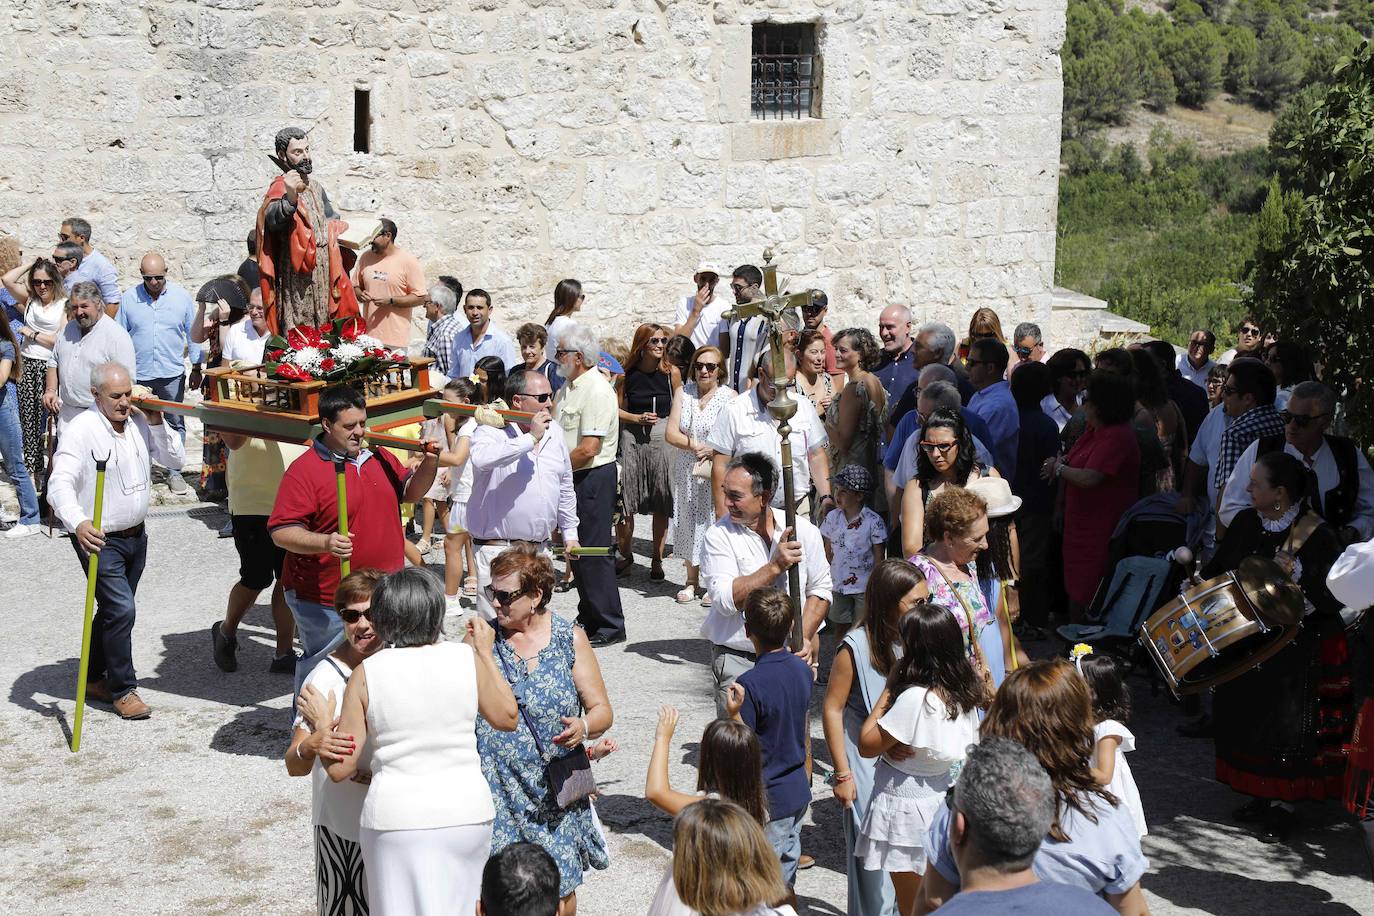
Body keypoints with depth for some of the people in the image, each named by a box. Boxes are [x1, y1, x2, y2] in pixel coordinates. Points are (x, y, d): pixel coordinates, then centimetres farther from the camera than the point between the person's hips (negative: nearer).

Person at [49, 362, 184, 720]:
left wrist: (157, 423, -10)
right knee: (121, 610, -13)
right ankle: (123, 690, 2)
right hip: (99, 539, -7)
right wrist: (78, 522, -46)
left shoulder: (139, 422, 2)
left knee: (115, 610, 17)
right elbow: (60, 484, -28)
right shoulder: (81, 430, -18)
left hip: (135, 535, 7)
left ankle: (93, 679, 33)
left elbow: (175, 460, 5)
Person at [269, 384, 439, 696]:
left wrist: (428, 463, 1)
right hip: (324, 604, -6)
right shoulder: (304, 470, -13)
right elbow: (281, 531, -17)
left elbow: (409, 492, 20)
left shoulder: (379, 457, 8)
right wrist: (325, 543, -33)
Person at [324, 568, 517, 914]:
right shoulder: (466, 658, -6)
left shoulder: (366, 674, -8)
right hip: (465, 816, 1)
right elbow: (508, 717, 10)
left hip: (395, 821, -1)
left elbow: (340, 768, -7)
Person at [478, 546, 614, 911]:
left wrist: (584, 726, -21)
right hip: (497, 791, 0)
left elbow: (602, 710, 0)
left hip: (554, 791, 0)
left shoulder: (570, 639, 0)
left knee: (559, 891, 7)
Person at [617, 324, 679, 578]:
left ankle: (657, 559, 14)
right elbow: (617, 409, 7)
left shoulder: (671, 373, 1)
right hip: (631, 439, 0)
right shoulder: (628, 373, 1)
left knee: (661, 505, 2)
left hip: (663, 438, 0)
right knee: (624, 502, 0)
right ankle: (626, 555, 18)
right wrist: (638, 418, -9)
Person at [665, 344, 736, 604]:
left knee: (715, 522, -5)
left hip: (717, 472, -4)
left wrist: (712, 450, -20)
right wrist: (697, 446, -14)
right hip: (687, 471, 4)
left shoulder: (729, 397, -4)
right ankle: (692, 581, 21)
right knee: (688, 522, 8)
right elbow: (671, 434, -1)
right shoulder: (683, 393, 6)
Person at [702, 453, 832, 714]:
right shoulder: (719, 535, -7)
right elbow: (725, 599, -18)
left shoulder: (804, 531, 0)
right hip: (737, 659, -2)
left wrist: (805, 637, -5)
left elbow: (820, 590, 8)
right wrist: (776, 566, -23)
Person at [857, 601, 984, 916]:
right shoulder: (964, 691, -5)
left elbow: (866, 745, -19)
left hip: (906, 801, -7)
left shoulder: (916, 698, -29)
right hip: (942, 792, 7)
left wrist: (889, 687, -15)